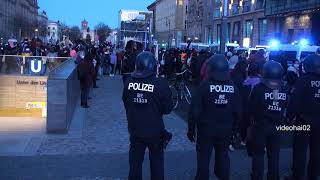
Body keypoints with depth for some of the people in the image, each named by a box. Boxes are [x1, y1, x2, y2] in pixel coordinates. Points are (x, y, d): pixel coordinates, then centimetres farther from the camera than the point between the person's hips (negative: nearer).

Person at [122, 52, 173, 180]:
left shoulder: (129, 81, -8)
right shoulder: (160, 84, -19)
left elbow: (125, 103, 6)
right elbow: (168, 109, -12)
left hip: (135, 130, 3)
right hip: (155, 131, -3)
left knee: (135, 161, 16)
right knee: (156, 161, 16)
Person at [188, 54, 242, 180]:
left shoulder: (205, 85, -16)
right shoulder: (233, 87, -6)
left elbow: (195, 110, -15)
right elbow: (237, 111, 1)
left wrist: (191, 129, -6)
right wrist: (232, 126, 15)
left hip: (206, 128, -3)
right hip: (225, 130, 3)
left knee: (204, 157, 9)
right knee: (223, 155, 18)